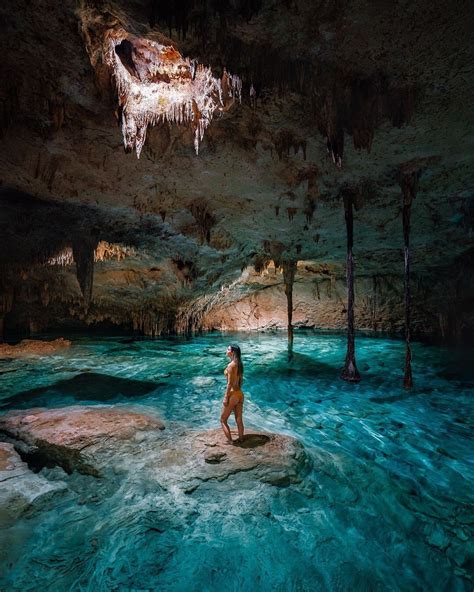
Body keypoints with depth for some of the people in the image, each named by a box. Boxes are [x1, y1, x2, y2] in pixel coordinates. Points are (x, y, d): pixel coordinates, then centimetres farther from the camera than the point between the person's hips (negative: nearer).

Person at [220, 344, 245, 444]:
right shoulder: (239, 364, 5)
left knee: (223, 420, 10)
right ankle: (241, 439, 30)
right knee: (239, 420, 18)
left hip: (232, 395, -8)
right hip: (240, 394, 8)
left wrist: (226, 398, -13)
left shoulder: (231, 365, -19)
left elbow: (230, 383, -19)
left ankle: (230, 441, 13)